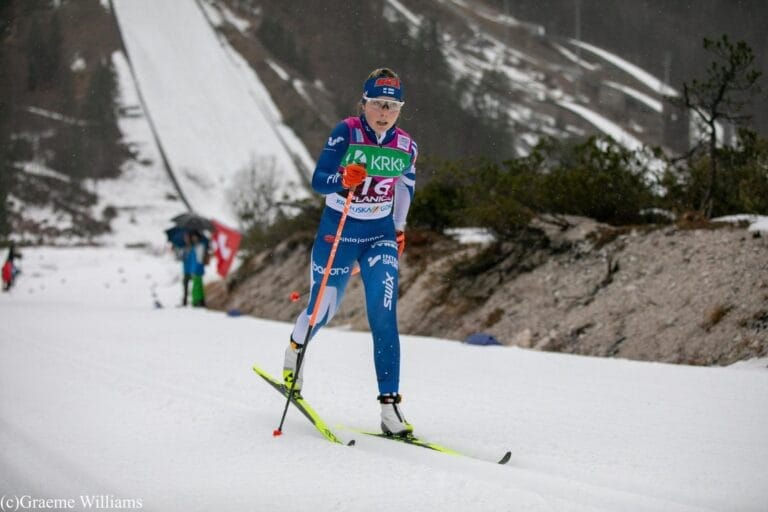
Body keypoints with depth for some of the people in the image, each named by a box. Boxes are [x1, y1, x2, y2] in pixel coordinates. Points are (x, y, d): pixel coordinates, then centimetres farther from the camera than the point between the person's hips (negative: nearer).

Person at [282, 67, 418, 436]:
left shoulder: (405, 146, -5)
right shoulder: (346, 133, -16)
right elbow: (318, 180, -22)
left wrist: (399, 229, 21)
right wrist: (344, 180, -43)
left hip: (380, 236, 2)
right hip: (337, 232, -2)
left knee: (384, 316, -14)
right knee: (323, 310, 11)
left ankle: (389, 404, -16)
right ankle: (295, 348, 48)